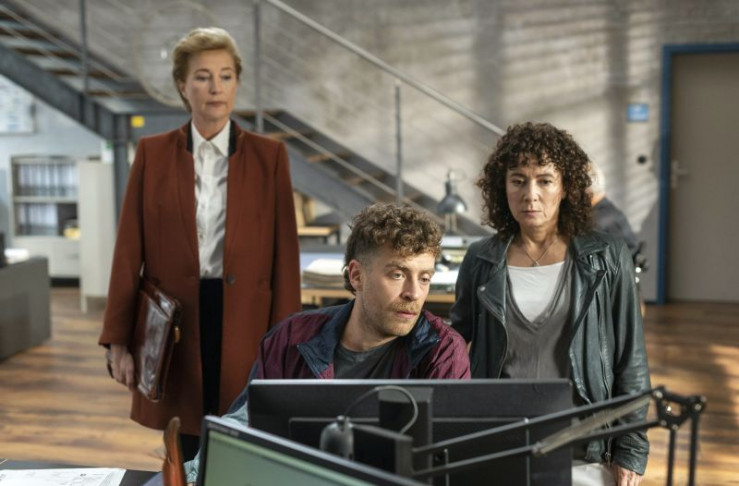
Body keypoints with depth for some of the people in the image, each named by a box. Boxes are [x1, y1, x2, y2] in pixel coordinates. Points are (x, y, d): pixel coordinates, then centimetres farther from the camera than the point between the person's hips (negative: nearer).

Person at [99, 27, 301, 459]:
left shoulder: (269, 156, 1)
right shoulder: (153, 153, 3)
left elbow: (285, 254, 0)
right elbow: (129, 252, 2)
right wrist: (118, 341, 0)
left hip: (245, 324, 0)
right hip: (174, 324, 1)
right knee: (184, 455, 10)